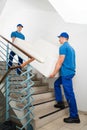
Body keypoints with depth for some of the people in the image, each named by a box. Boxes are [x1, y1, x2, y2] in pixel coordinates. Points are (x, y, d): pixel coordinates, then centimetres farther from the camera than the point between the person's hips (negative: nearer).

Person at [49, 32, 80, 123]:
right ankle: (60, 102, 27)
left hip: (66, 73, -10)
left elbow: (60, 62, -17)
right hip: (70, 71, 10)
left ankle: (74, 117, 3)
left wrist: (54, 73, -10)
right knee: (57, 83, 24)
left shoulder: (63, 47, -11)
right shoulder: (70, 48, 19)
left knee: (69, 94, -6)